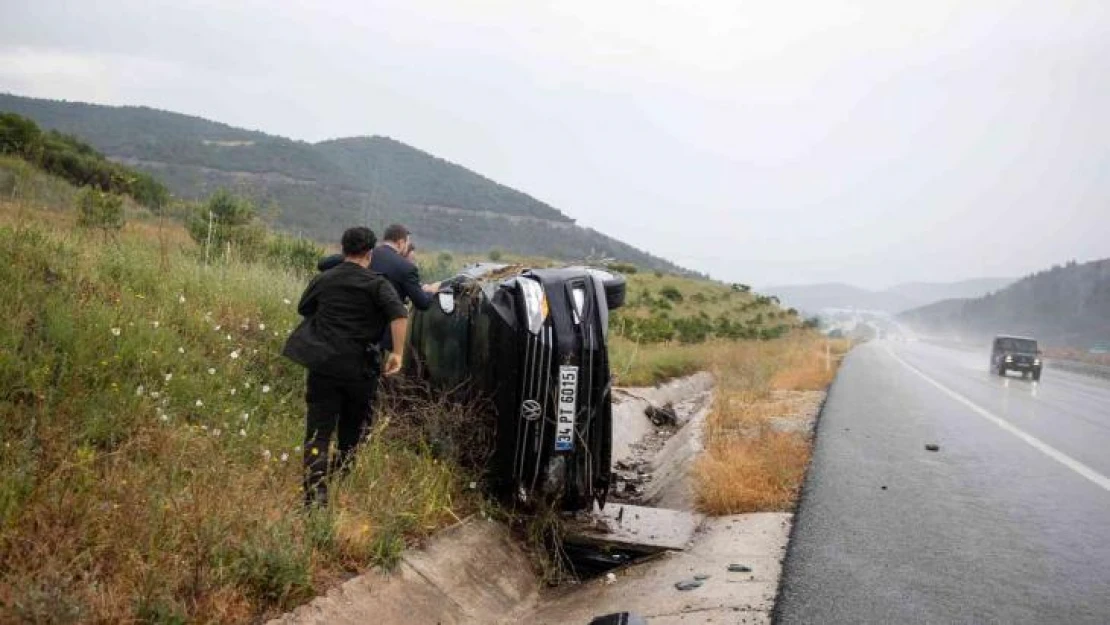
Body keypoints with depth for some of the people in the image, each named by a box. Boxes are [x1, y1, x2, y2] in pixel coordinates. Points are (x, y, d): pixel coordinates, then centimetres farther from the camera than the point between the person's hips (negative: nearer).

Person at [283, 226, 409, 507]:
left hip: (323, 365, 1)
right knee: (353, 431, 18)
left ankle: (316, 491, -14)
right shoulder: (377, 284, -4)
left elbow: (303, 309, 22)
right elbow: (399, 316, -18)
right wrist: (397, 353, -13)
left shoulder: (322, 280, 6)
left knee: (318, 432, 0)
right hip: (360, 367, -1)